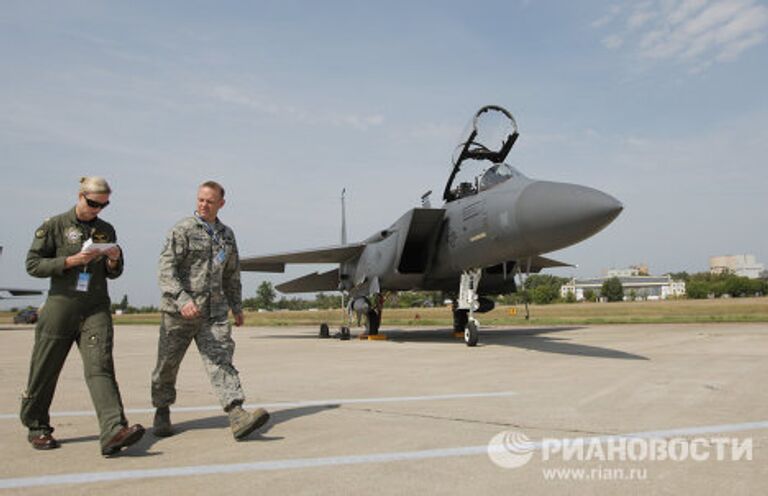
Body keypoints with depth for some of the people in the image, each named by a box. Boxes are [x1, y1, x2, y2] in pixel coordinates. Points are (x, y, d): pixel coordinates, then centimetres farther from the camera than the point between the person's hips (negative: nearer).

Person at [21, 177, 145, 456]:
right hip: (61, 306, -1)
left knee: (100, 367, -12)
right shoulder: (55, 226, 3)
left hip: (96, 309, 2)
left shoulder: (107, 230, 13)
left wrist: (114, 261, -4)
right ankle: (36, 427, 31)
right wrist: (71, 260, -13)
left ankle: (113, 431, -24)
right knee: (45, 372, 9)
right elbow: (33, 265, -1)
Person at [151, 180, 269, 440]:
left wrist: (236, 306, 25)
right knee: (167, 365, 10)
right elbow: (166, 269, -15)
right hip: (179, 312, -3)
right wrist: (182, 299, -29)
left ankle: (238, 418, -20)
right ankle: (162, 413, 33)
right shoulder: (182, 230, -4)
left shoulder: (227, 235, 14)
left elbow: (232, 275, 24)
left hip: (214, 313, 3)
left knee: (221, 360, -11)